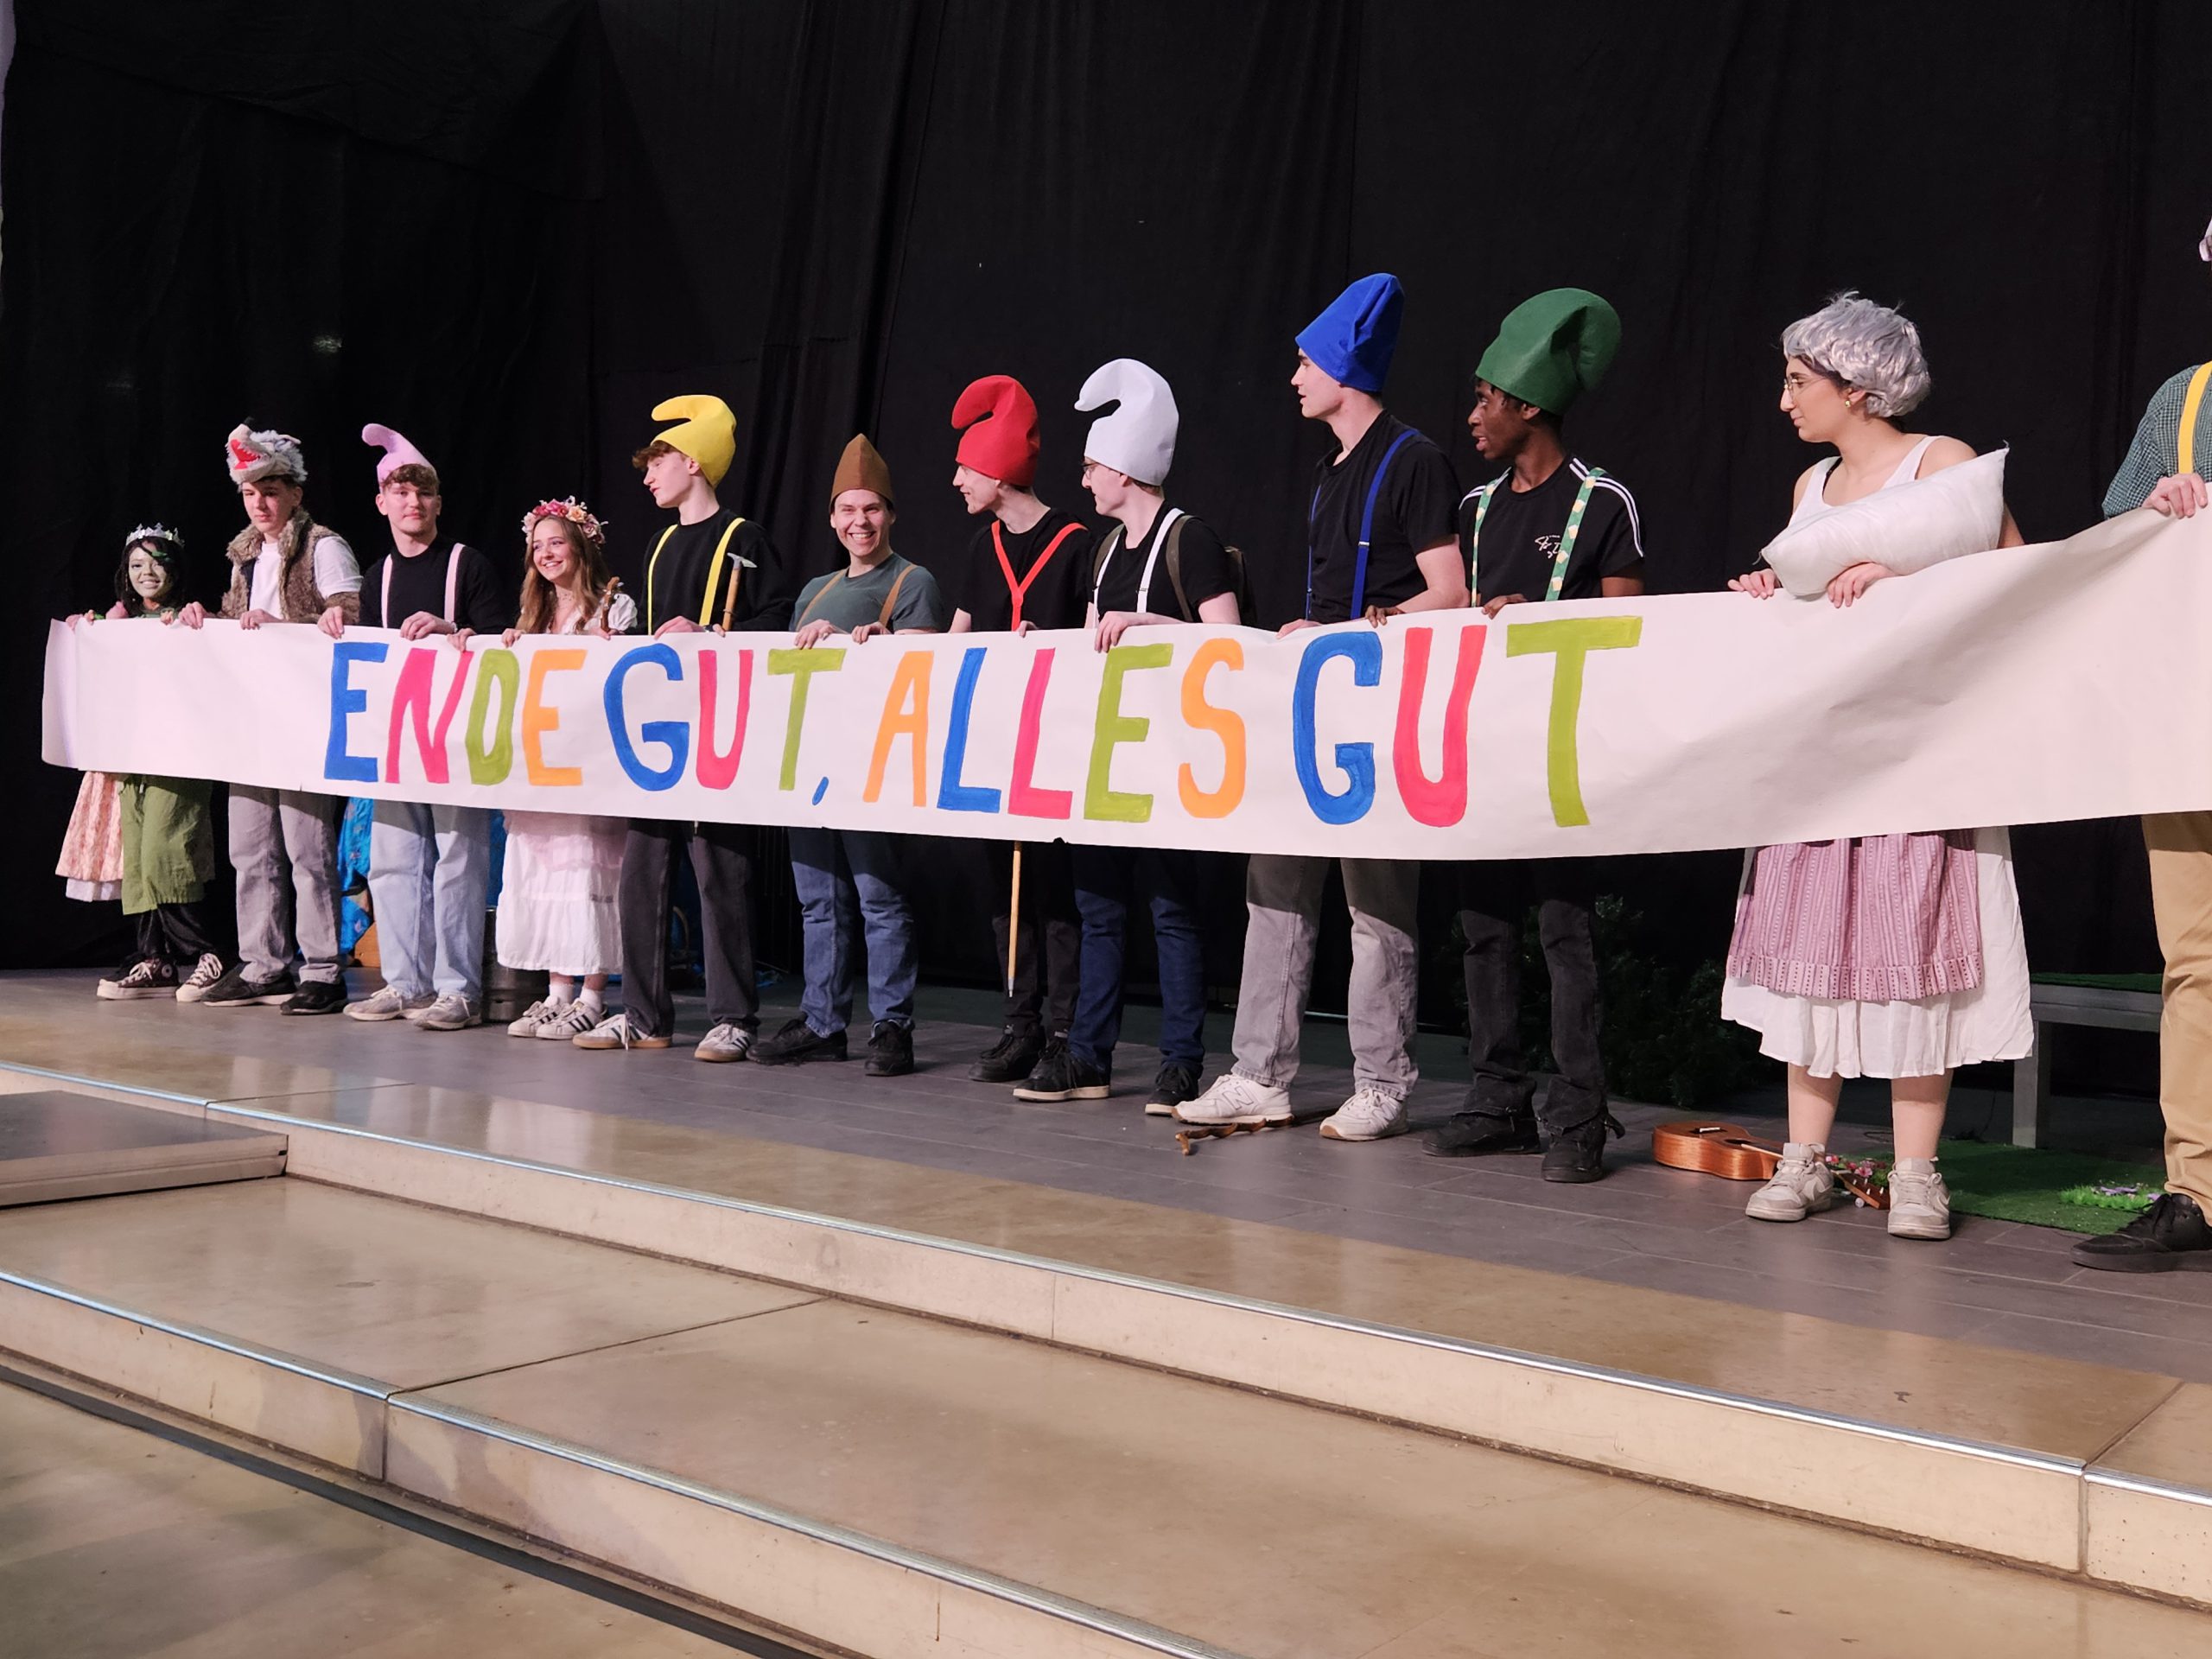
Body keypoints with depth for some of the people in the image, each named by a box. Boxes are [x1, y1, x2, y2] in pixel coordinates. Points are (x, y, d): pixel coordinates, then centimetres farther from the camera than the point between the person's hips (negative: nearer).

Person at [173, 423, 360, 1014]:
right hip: (250, 716, 8)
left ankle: (323, 970, -2)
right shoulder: (246, 554, 21)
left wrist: (276, 625, -21)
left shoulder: (324, 547, -3)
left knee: (307, 847, -8)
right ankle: (262, 965, 16)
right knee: (250, 847, 9)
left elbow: (351, 621, -15)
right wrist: (203, 619, 10)